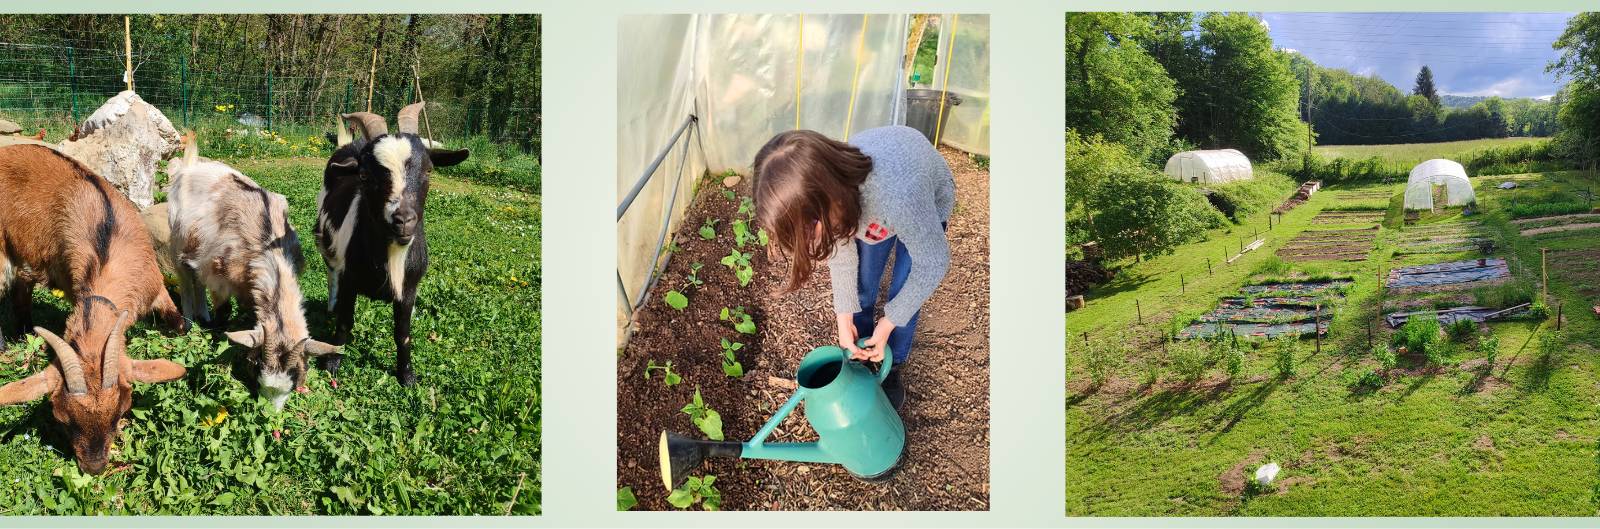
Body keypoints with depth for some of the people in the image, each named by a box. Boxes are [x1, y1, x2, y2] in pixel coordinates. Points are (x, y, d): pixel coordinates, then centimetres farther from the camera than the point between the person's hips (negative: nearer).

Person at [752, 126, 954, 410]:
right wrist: (844, 317, -14)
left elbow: (932, 263, -31)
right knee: (859, 292, 6)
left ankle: (894, 367, 25)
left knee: (903, 298, -1)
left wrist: (889, 321, -20)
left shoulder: (900, 196, -50)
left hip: (927, 203, -3)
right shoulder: (820, 190, -35)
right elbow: (840, 249, -13)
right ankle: (861, 356, 31)